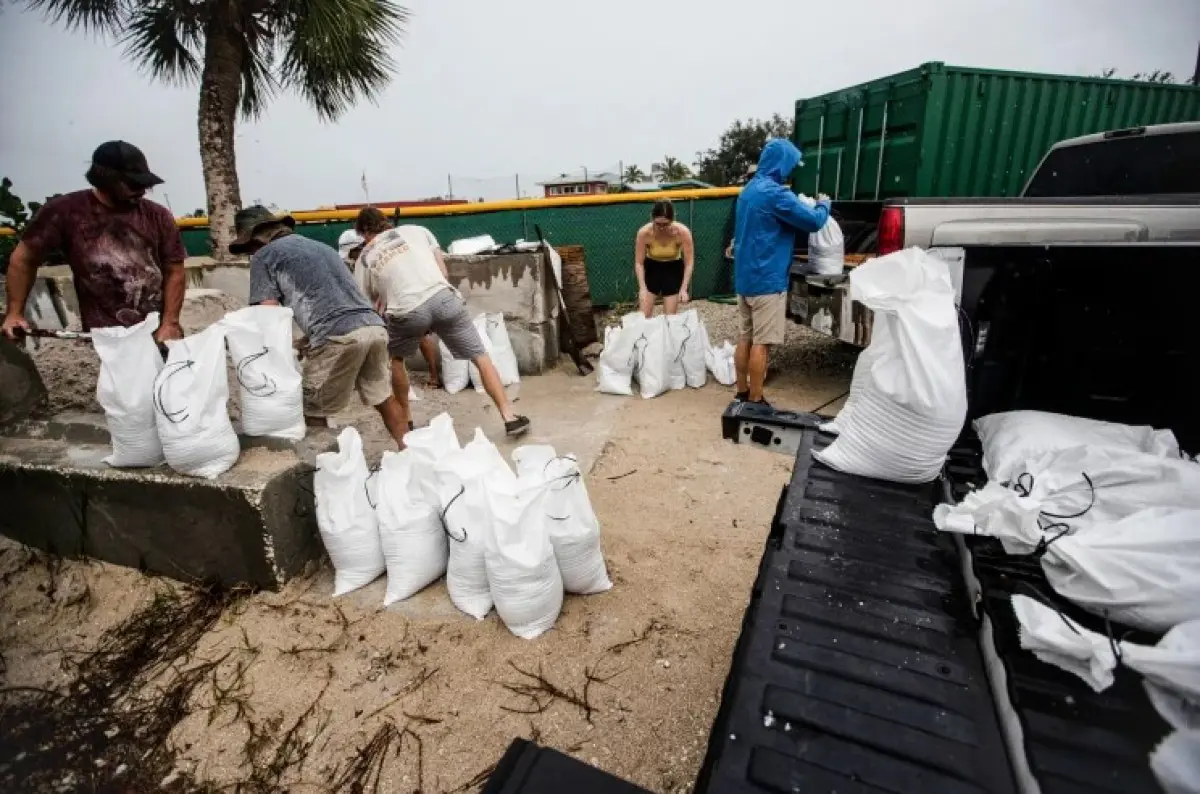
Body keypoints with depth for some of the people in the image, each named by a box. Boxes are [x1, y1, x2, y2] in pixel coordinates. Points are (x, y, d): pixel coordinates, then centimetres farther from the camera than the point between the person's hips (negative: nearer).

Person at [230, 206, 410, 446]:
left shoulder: (264, 255, 11)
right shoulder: (320, 246, 32)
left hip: (338, 336, -7)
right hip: (374, 326, 7)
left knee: (313, 413, 9)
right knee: (383, 398, 20)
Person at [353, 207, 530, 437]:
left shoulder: (365, 258, 24)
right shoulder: (417, 230, 25)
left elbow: (371, 302, 27)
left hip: (408, 311, 0)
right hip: (443, 298, 0)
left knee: (394, 358, 29)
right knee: (481, 357, 11)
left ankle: (406, 420, 34)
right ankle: (509, 417, 6)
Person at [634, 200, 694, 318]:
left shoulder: (683, 232, -28)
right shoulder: (644, 233, -27)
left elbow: (689, 262, -18)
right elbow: (639, 263, -17)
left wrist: (684, 289, -23)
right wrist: (642, 288, -26)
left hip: (674, 270, 0)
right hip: (651, 268, 1)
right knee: (643, 315, -2)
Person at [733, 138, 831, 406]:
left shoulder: (750, 189, 14)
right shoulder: (774, 193, -16)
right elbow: (813, 221, -13)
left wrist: (802, 204, 25)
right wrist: (823, 205, 8)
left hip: (745, 276, 9)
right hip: (766, 279, -9)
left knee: (746, 337, 13)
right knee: (761, 342, -4)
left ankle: (742, 393, 20)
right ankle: (755, 401, 3)